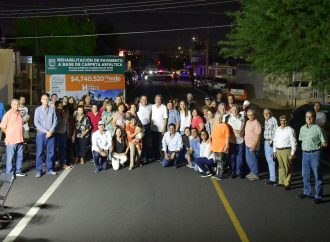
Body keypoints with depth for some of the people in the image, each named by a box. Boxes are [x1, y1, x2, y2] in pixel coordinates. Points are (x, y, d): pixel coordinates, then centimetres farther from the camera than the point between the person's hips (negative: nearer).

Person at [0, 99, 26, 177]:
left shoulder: (19, 114, 10)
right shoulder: (8, 114, -9)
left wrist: (20, 135, 13)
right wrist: (9, 134, 0)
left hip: (20, 139, 6)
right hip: (11, 140, -6)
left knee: (19, 157, 13)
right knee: (10, 158, -1)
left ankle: (18, 171, 24)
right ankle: (9, 173, 7)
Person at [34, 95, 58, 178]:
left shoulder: (52, 109, 3)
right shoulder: (38, 110, -2)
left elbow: (55, 121, 2)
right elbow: (36, 123, -7)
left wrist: (51, 131, -9)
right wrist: (46, 131, -12)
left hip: (51, 133, 2)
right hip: (41, 133, -2)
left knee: (50, 152, 7)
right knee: (39, 152, 0)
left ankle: (49, 169, 17)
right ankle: (39, 170, 6)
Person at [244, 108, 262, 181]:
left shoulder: (256, 123, -15)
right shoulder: (248, 122, 11)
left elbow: (258, 135, -17)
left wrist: (254, 145, -20)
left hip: (253, 145, -8)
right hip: (247, 144, 9)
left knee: (253, 160, -1)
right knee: (248, 159, 16)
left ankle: (255, 174, 10)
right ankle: (252, 172, 30)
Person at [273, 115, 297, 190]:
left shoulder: (290, 130, -9)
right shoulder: (277, 129, 12)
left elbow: (294, 142, -10)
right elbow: (274, 140, 19)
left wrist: (292, 153, -14)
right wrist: (274, 151, 16)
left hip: (286, 151, -6)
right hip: (278, 150, 6)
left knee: (287, 168, -1)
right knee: (281, 167, 14)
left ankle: (287, 183, 6)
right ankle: (281, 182, 24)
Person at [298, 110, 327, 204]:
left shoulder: (317, 129, -11)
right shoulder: (302, 128, 9)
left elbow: (325, 143, -8)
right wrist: (304, 147, 9)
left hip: (314, 154, -6)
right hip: (305, 154, 6)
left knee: (317, 175, 1)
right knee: (305, 175, 17)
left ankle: (318, 196, 8)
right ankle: (307, 192, 34)